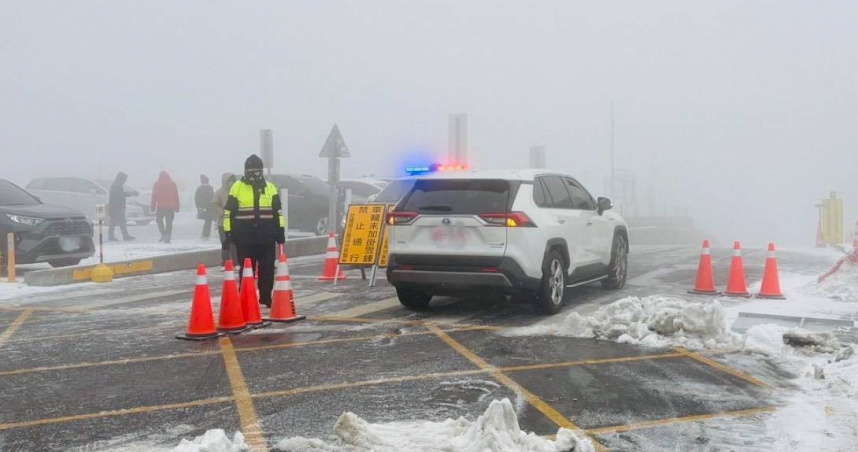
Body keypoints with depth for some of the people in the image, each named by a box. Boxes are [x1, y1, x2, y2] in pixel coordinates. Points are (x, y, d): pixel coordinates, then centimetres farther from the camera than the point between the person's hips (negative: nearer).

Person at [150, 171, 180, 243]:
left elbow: (154, 196, -1)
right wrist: (177, 207, 8)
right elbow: (176, 196, 6)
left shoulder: (157, 184, 2)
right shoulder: (172, 184, 7)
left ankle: (164, 235, 0)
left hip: (160, 207, -1)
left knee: (159, 220, 16)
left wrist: (153, 207, 1)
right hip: (170, 207, 1)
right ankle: (167, 238, -1)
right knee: (169, 222, 4)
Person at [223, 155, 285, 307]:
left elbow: (278, 211, 12)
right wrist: (228, 232, -2)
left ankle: (266, 297, 15)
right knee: (246, 269, 3)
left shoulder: (270, 187, 9)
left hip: (266, 237, 2)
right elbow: (228, 212, 2)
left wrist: (280, 231, 7)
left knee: (267, 269, 5)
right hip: (245, 237, -2)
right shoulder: (237, 187, 2)